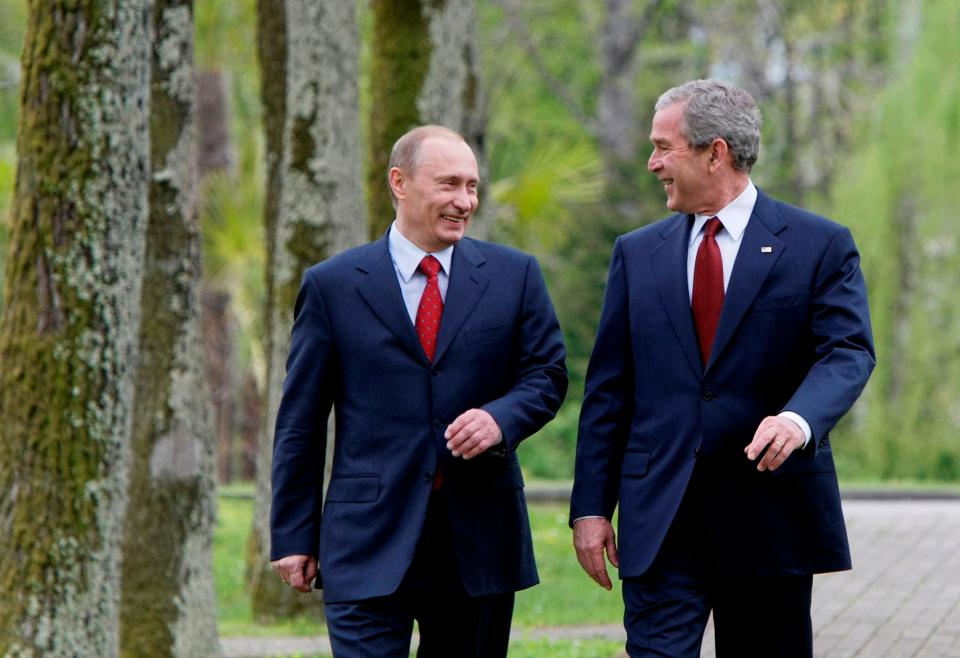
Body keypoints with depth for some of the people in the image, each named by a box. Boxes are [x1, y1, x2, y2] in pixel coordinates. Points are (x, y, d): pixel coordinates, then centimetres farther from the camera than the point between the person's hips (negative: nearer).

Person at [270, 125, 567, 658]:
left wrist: (501, 417, -15)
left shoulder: (513, 275, 8)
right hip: (368, 545, -2)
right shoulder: (332, 285, 3)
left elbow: (547, 373, 9)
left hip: (479, 537, 2)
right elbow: (300, 420, 5)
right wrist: (293, 535, 1)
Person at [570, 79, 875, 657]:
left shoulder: (821, 246, 1)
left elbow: (849, 352, -10)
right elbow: (607, 389, 10)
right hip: (659, 519, 2)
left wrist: (800, 418, -32)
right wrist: (590, 506, 3)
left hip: (772, 511, -2)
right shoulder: (638, 253, 11)